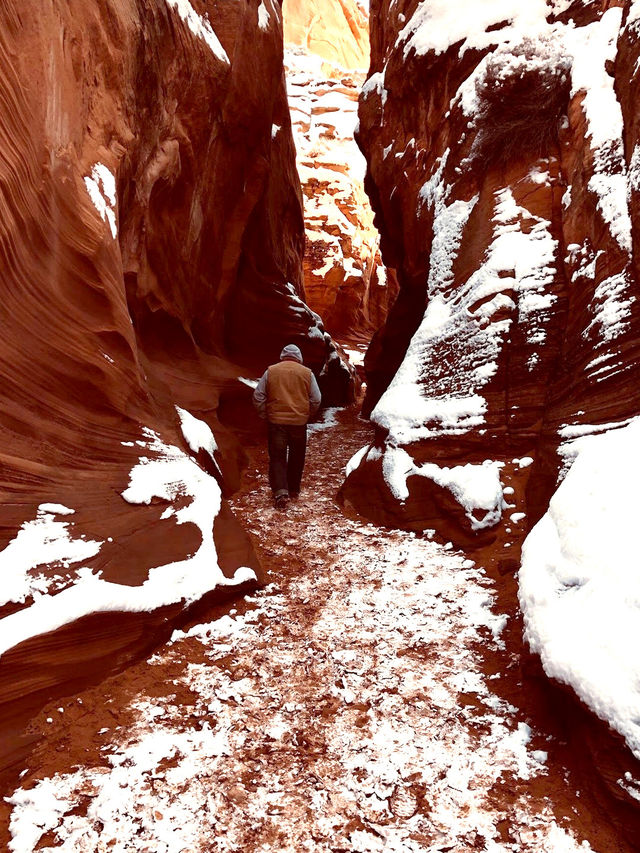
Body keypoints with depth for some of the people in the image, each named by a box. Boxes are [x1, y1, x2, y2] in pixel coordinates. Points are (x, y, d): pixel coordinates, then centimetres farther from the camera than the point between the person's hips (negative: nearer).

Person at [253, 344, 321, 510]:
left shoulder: (270, 371, 1)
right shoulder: (307, 373, 2)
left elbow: (258, 397, 1)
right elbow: (316, 400, 3)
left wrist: (265, 415, 11)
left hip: (276, 421, -1)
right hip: (299, 422, 1)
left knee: (277, 457, 3)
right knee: (296, 457, 15)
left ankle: (280, 492, -12)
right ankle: (294, 490, 27)